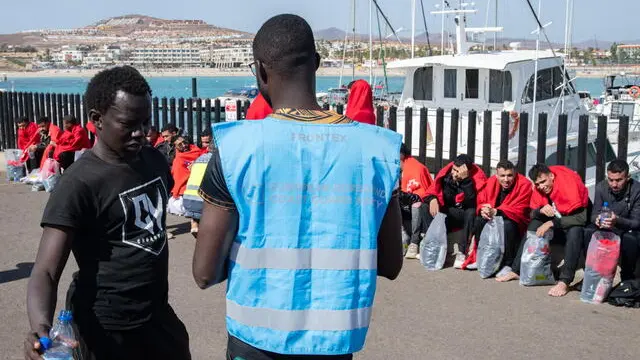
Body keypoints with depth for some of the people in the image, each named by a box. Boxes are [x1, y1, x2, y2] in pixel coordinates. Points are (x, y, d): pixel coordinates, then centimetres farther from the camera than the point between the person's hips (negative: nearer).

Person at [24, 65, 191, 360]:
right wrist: (41, 327, -41)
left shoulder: (154, 160, 0)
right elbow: (46, 271, -25)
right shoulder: (80, 183, -20)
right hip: (107, 324, -6)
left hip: (156, 311, 7)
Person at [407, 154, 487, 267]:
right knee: (426, 208, -22)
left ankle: (461, 252, -38)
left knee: (472, 213, -38)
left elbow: (471, 203, -34)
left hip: (468, 215, -3)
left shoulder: (478, 178, -21)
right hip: (450, 213, 4)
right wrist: (433, 199, -23)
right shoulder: (446, 173, -10)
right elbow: (432, 191, 1)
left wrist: (466, 179, -38)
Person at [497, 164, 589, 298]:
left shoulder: (569, 184, -26)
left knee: (575, 232, -36)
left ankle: (564, 281, -41)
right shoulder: (539, 189, -5)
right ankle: (516, 270, -5)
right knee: (533, 226, -7)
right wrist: (541, 211, -24)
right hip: (557, 228, 7)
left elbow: (581, 218, -31)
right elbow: (532, 214, 0)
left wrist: (551, 223, -31)